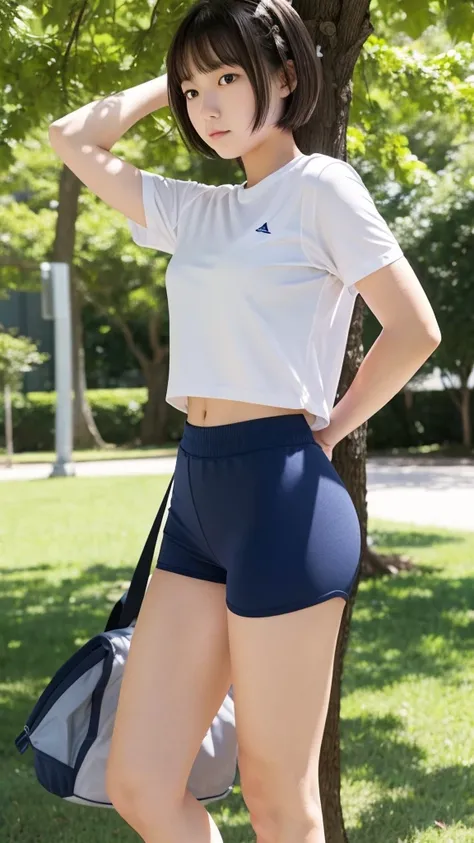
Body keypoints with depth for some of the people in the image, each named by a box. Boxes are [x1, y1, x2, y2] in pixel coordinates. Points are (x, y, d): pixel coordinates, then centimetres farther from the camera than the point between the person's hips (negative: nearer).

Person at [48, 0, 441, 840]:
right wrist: (170, 83, 18)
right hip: (197, 492, 7)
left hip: (282, 494, -7)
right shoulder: (194, 210, 15)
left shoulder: (320, 187, -5)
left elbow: (414, 330, -7)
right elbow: (75, 139, 20)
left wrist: (328, 432, -1)